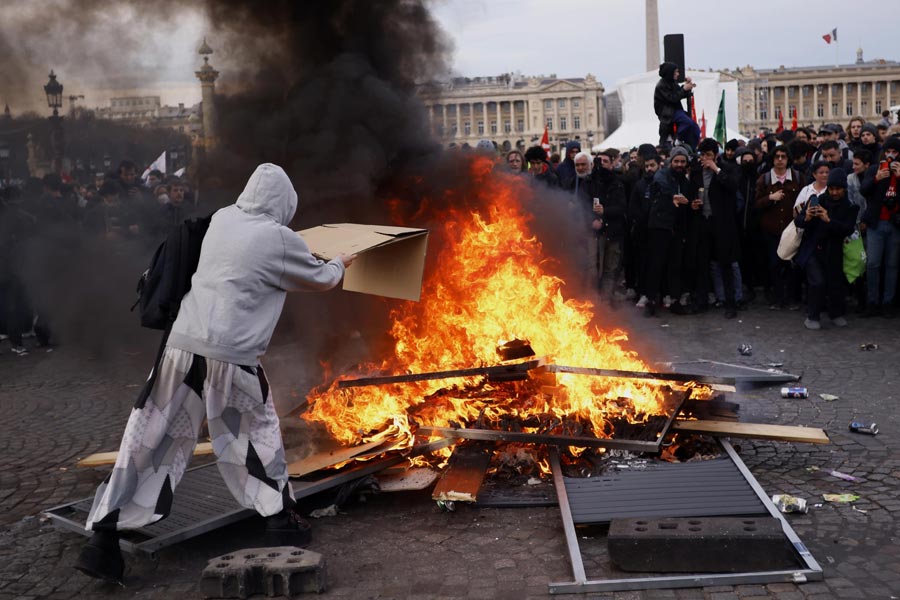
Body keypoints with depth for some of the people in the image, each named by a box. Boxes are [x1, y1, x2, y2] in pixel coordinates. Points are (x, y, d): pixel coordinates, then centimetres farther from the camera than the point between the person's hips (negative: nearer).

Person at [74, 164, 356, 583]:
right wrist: (339, 265, 37)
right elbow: (320, 279, 15)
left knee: (150, 441, 7)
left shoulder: (221, 219, 12)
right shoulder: (280, 239, -2)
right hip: (230, 356, -4)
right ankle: (281, 517, 28)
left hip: (182, 345, 4)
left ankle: (104, 538, 6)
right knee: (257, 432, 18)